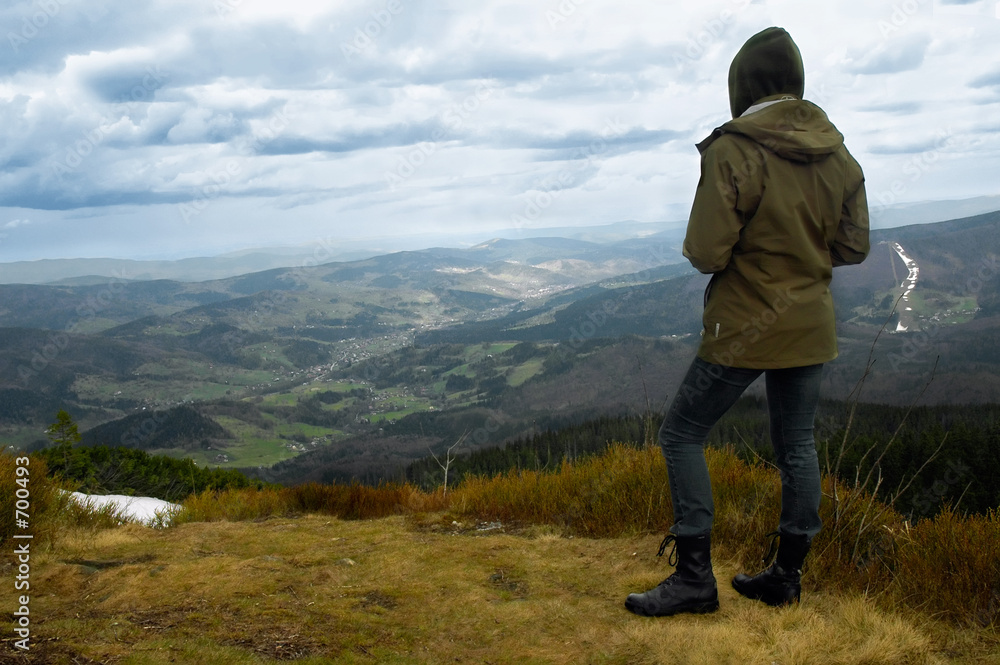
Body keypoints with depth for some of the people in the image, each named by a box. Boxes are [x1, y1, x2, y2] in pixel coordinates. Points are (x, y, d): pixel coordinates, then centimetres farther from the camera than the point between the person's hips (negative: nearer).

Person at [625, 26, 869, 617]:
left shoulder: (733, 152, -18)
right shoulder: (838, 153, 2)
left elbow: (706, 253, -19)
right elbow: (853, 247, 8)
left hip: (745, 329, -6)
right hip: (812, 327, 6)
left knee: (683, 434, 6)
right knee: (797, 445, 16)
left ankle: (695, 577, 5)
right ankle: (787, 575, 26)